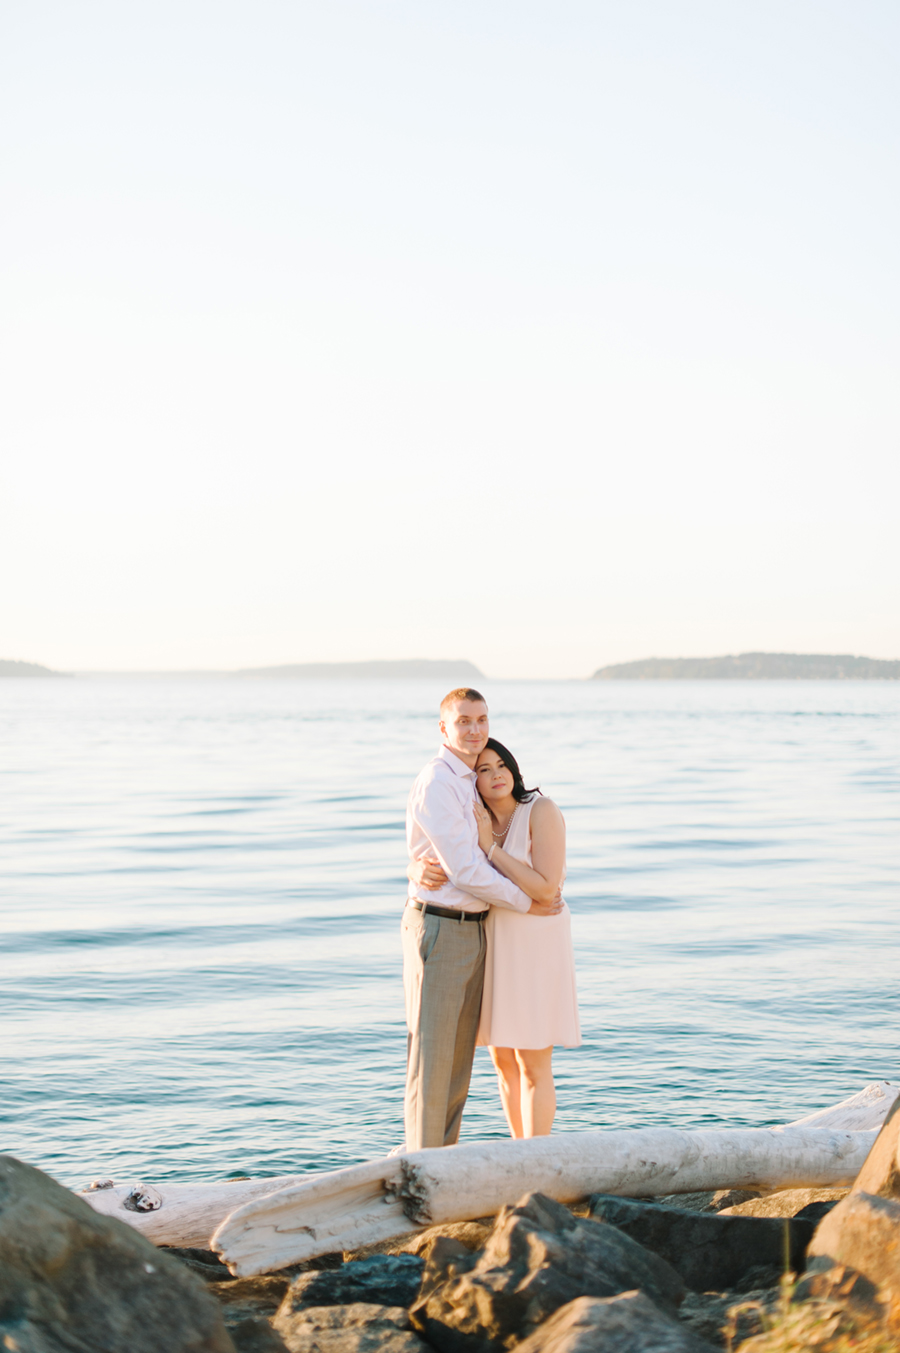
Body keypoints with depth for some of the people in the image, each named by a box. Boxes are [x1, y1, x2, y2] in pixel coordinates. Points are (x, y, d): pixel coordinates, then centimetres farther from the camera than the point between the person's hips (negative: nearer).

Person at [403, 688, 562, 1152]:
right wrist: (526, 905, -9)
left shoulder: (468, 783, 14)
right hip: (437, 931, -9)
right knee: (431, 1052, -5)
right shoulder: (436, 784, -17)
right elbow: (464, 870, -19)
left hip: (471, 933, 9)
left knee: (459, 1052, 11)